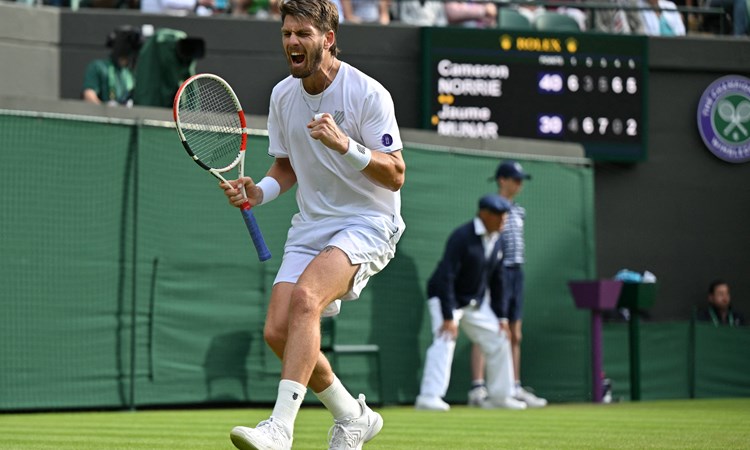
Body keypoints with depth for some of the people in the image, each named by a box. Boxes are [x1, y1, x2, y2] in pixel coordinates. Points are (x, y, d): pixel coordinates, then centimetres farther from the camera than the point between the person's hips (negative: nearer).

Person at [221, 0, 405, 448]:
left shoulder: (368, 93, -13)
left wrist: (345, 145, -30)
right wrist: (258, 191, -2)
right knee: (277, 331, -8)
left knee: (306, 297, -32)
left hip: (367, 223, -7)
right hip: (311, 225, 7)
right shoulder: (282, 96, 6)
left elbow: (395, 175, -15)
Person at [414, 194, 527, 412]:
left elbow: (496, 281, 11)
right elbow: (445, 277, -29)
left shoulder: (496, 240, 1)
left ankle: (498, 396, 21)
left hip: (476, 303, 8)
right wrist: (448, 317, -34)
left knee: (498, 341, 8)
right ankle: (429, 398, -32)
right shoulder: (462, 237, -24)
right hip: (446, 298, -8)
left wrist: (500, 317, 7)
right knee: (444, 341, -25)